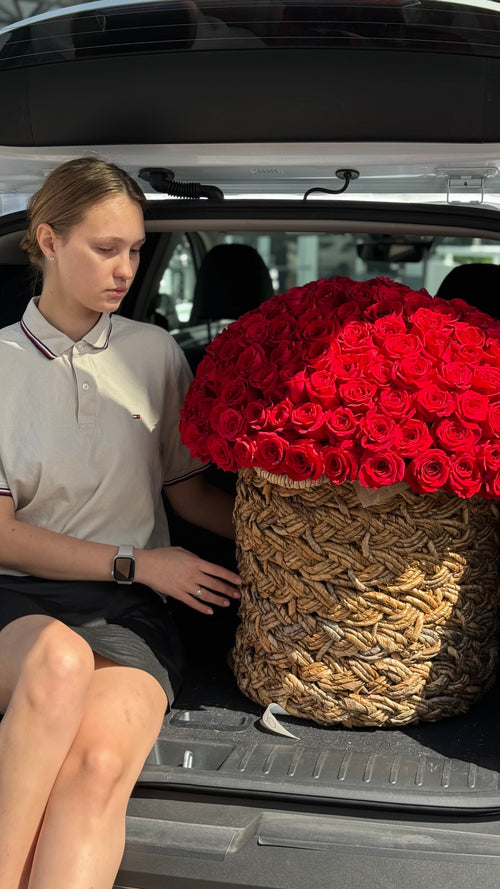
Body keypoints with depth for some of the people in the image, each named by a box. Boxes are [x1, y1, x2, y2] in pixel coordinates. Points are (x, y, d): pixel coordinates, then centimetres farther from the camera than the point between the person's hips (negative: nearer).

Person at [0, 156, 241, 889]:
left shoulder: (154, 354, 12)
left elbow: (187, 488, 18)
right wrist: (134, 563, -7)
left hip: (128, 607, 1)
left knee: (99, 764, -31)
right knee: (61, 656, -38)